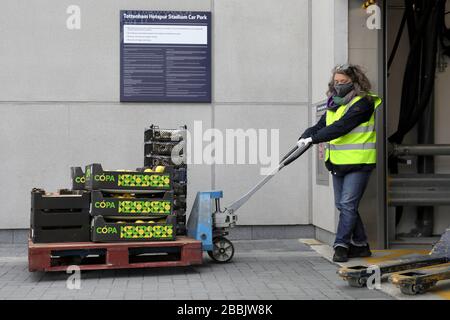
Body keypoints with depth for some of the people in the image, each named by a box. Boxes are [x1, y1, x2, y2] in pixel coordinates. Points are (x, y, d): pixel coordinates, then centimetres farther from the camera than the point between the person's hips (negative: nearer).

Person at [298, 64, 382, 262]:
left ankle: (341, 245, -2)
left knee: (348, 205, -9)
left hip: (358, 163, -8)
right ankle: (360, 245, 21)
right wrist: (304, 138, -10)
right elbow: (319, 126, 8)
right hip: (338, 162, 8)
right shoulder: (334, 105, 14)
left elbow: (341, 127, -22)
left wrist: (313, 138, -24)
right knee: (342, 205, 11)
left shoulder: (363, 103, -11)